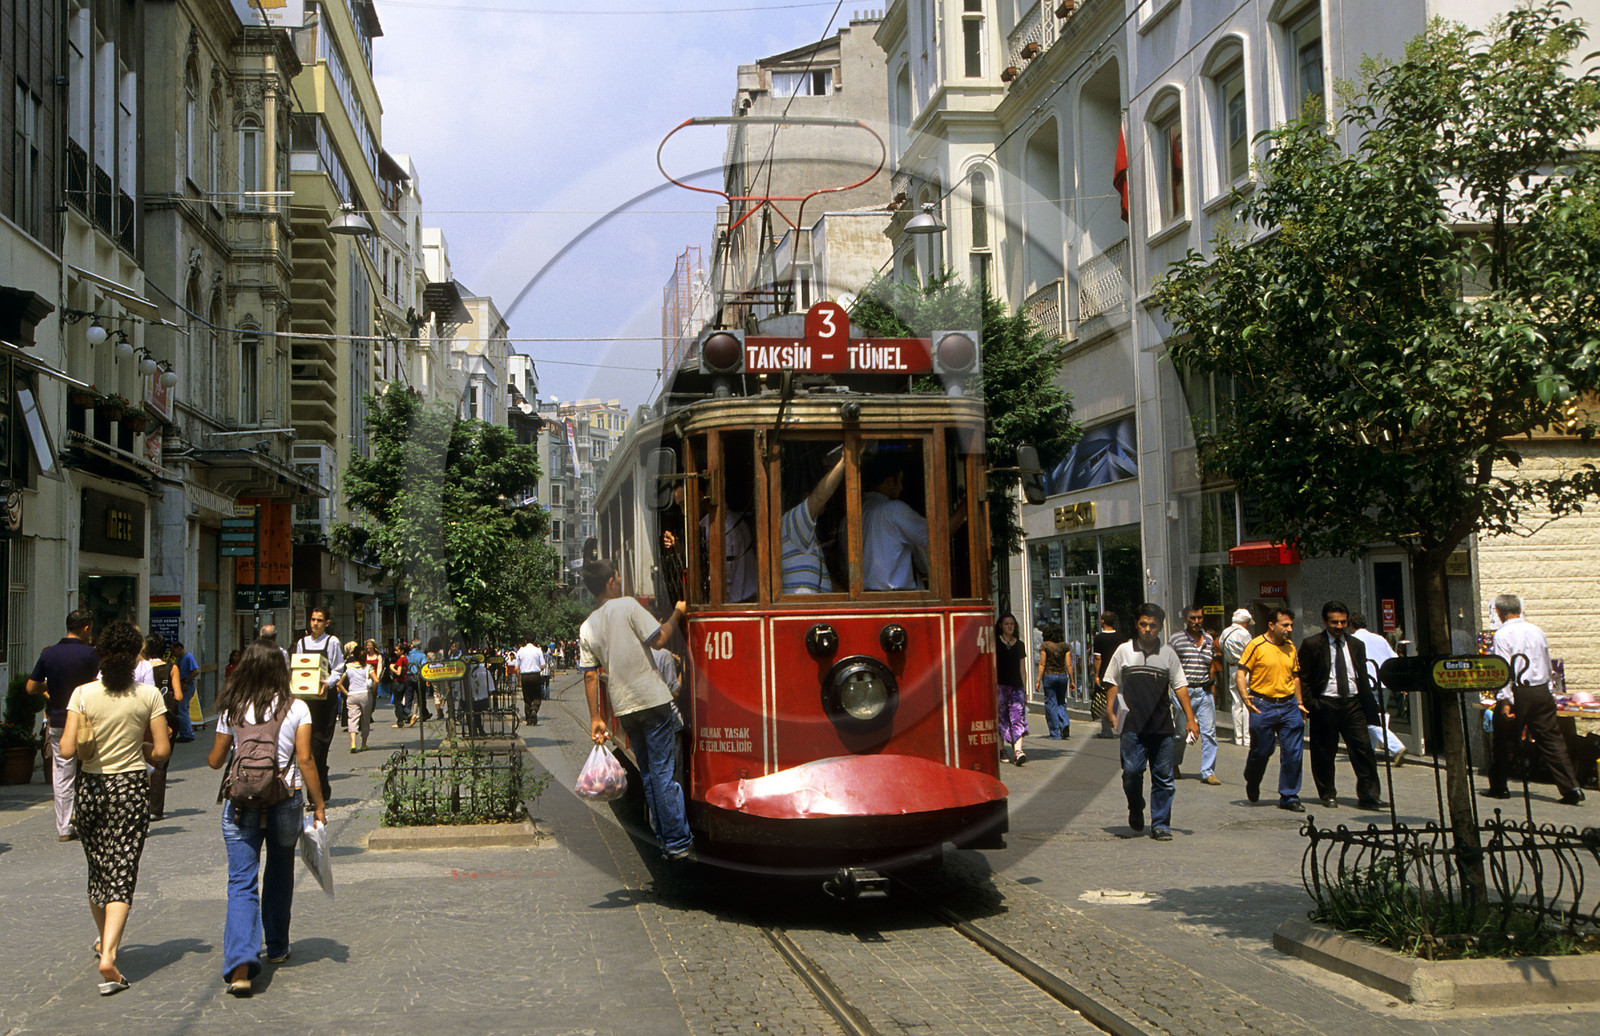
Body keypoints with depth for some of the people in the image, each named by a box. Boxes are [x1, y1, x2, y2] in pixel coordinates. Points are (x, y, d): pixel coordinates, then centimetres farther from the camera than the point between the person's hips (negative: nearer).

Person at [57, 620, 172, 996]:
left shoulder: (83, 693, -7)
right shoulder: (148, 695, -7)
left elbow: (67, 749, -12)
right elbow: (162, 751, -7)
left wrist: (88, 748, 9)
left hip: (92, 787, 2)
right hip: (132, 788, -2)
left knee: (97, 868, 20)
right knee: (122, 873, -2)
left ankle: (105, 940, 39)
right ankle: (108, 954, -17)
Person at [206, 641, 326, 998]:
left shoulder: (232, 710, 0)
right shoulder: (297, 709, -3)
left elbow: (215, 761, 8)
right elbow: (305, 760, -8)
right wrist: (319, 803, -2)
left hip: (241, 801, 0)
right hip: (286, 800, 1)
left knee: (242, 882, -3)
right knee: (279, 877, 20)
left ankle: (241, 962, -19)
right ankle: (277, 946, 35)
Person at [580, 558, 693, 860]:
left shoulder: (586, 628, 9)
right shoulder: (627, 606, -8)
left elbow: (590, 676, 7)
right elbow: (659, 640, -12)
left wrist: (596, 718, 9)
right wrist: (676, 615, 4)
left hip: (623, 707, 5)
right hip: (652, 699, -5)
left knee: (648, 774, 14)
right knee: (663, 772, -2)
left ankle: (665, 840, 18)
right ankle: (678, 843, 0)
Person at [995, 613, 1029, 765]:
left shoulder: (1020, 644, 14)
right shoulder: (995, 643, 4)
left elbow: (1022, 669, 17)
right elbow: (993, 666, -1)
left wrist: (1025, 691, 15)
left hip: (1016, 686, 2)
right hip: (1000, 684, -2)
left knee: (1018, 718, -11)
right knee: (1000, 718, 1)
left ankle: (1018, 751, -21)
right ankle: (1000, 750, 12)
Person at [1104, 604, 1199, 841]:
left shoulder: (1168, 653, 8)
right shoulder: (1124, 651, 6)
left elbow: (1179, 686, 10)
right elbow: (1112, 682, 11)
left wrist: (1189, 718, 5)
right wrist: (1110, 710, 1)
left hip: (1162, 726, 1)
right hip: (1132, 725, -1)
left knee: (1163, 776, 1)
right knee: (1132, 771, -8)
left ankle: (1160, 824, 10)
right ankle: (1136, 810, 20)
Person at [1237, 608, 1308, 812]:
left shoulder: (1290, 647, 12)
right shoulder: (1256, 646, -6)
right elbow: (1241, 673, -8)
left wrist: (1299, 703, 17)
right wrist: (1245, 697, -23)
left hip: (1289, 705, 5)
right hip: (1263, 706, -4)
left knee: (1293, 753, -2)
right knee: (1261, 751, 4)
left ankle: (1289, 797, 9)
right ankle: (1252, 784, 34)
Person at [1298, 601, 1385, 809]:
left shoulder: (1357, 645, 13)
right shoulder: (1311, 644, 0)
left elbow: (1363, 678, 16)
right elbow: (1303, 677, 0)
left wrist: (1369, 705, 9)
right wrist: (1311, 704, -8)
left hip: (1352, 703, 3)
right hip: (1325, 704, -3)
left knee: (1363, 749, -5)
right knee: (1324, 753, 3)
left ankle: (1368, 795, -1)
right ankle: (1328, 795, 17)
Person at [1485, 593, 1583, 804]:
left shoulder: (1502, 634, -9)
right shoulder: (1537, 631, 9)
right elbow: (1548, 666, 16)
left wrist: (1505, 701, -17)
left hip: (1517, 692, -5)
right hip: (1541, 691, 5)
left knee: (1504, 741, 9)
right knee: (1552, 741, 3)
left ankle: (1498, 787, 19)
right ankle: (1571, 788, -6)